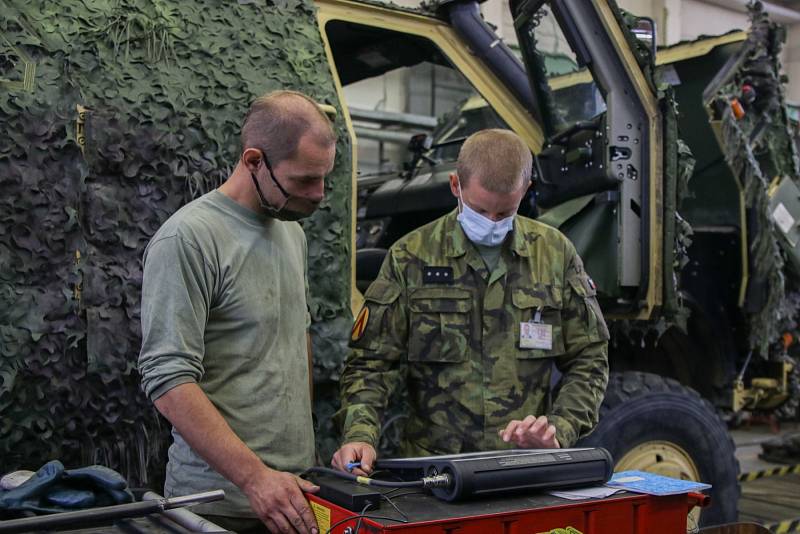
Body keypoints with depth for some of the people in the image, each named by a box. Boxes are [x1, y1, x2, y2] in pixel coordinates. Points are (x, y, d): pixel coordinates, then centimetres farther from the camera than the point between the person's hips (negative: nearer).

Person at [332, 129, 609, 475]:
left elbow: (589, 360, 12)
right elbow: (372, 364, 3)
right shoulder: (411, 258, 3)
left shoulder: (556, 253, 8)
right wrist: (361, 434, -15)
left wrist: (559, 430, -4)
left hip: (530, 467, 2)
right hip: (433, 469, -1)